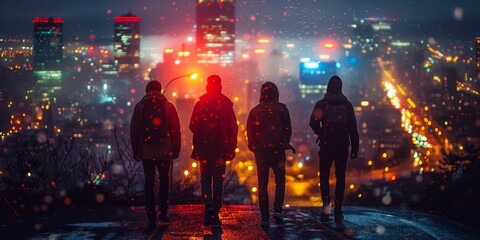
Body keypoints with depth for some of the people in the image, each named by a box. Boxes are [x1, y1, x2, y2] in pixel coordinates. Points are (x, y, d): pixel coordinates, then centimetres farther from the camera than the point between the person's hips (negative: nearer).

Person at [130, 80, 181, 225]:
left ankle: (151, 213, 1)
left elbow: (134, 130, 3)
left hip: (146, 151, 0)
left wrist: (135, 150, 9)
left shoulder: (140, 106, 2)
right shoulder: (169, 106, 1)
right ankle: (163, 212, 5)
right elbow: (176, 130, 0)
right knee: (164, 180, 11)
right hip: (164, 151, 0)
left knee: (149, 181, 4)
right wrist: (176, 149, 6)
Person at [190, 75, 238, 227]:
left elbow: (193, 126, -1)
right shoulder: (227, 104, -3)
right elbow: (233, 127, -4)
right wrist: (231, 146, 4)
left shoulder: (200, 104, -3)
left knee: (205, 178, 10)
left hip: (204, 148, 0)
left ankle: (209, 205, -14)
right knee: (218, 180, 7)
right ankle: (215, 214, 7)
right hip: (221, 148, 0)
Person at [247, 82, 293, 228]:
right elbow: (287, 129, -1)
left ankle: (265, 217, 2)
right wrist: (284, 144, 11)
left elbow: (249, 131, 2)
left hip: (260, 150, 1)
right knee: (280, 180, 11)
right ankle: (277, 209, -8)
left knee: (262, 184, 5)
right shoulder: (281, 109, -2)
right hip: (277, 150, -1)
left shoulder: (255, 111, 3)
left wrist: (253, 147, 11)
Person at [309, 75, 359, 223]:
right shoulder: (347, 104, 2)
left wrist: (321, 133, 10)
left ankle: (326, 202, -15)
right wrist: (355, 147, 4)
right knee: (340, 177, 8)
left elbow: (313, 123, -10)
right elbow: (353, 128, 0)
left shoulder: (321, 104, -1)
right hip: (342, 146, 1)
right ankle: (338, 210, 3)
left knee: (324, 175, 8)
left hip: (326, 145, -1)